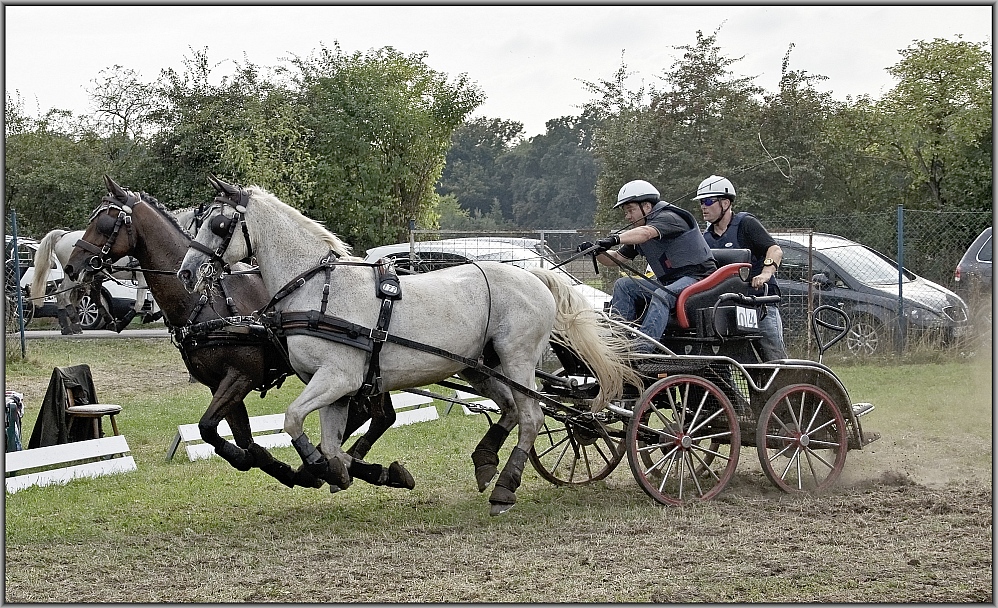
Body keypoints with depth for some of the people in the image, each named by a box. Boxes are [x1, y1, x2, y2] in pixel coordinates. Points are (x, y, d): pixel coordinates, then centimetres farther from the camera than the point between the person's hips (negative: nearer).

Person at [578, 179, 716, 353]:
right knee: (623, 285, -4)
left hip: (697, 276, -9)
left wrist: (615, 239, -46)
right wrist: (597, 251, -6)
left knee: (661, 295, -36)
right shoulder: (637, 232, 16)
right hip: (667, 281, 9)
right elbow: (617, 259, 15)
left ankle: (643, 347, -50)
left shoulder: (669, 218, -11)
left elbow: (646, 233, -32)